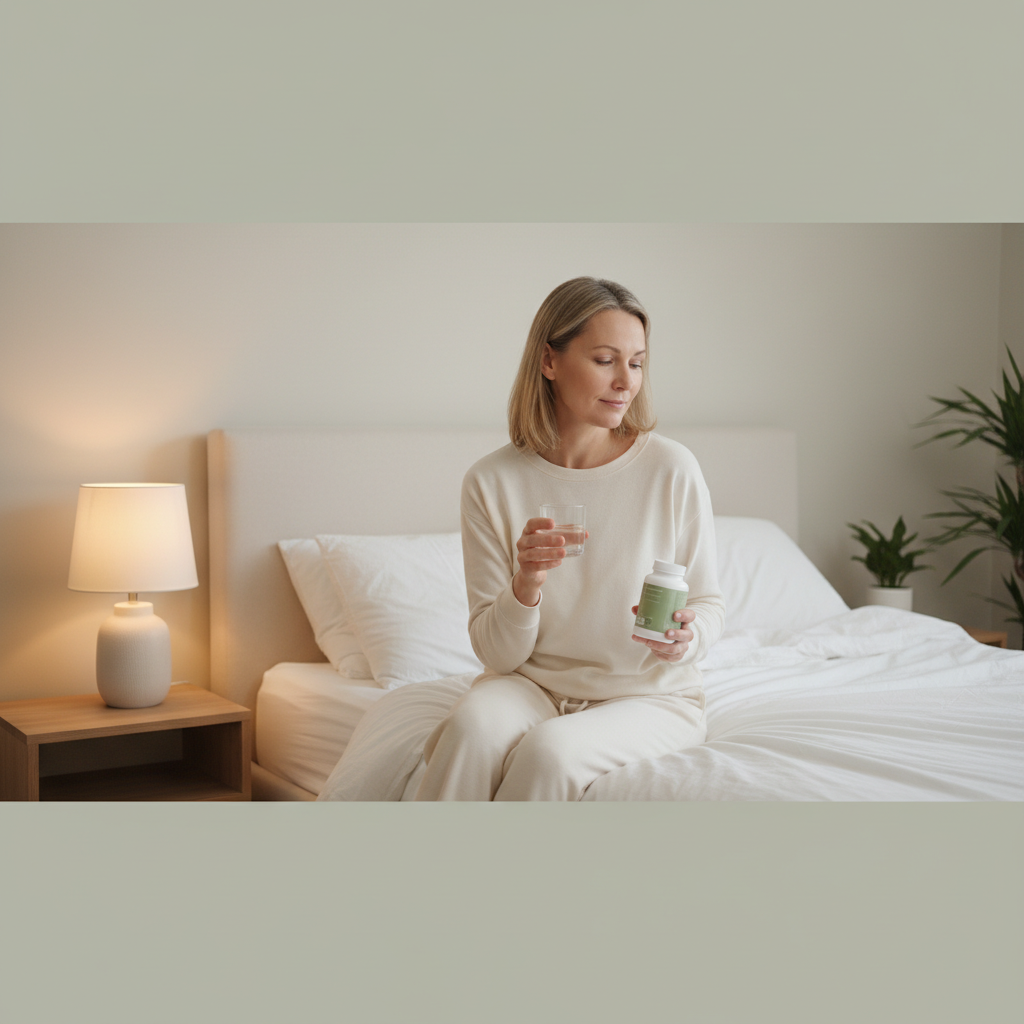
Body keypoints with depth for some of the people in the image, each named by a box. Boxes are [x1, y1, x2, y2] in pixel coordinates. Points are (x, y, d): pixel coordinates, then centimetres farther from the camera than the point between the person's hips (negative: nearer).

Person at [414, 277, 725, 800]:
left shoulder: (672, 469, -10)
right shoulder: (491, 483, -7)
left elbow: (709, 603, 2)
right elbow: (497, 655, -5)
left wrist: (688, 636, -22)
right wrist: (526, 585, -25)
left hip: (649, 698, -1)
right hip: (531, 685, 1)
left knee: (550, 749, -31)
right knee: (474, 722, -32)